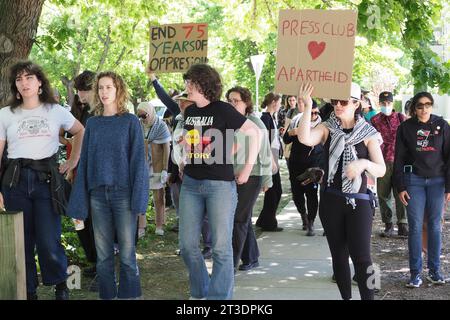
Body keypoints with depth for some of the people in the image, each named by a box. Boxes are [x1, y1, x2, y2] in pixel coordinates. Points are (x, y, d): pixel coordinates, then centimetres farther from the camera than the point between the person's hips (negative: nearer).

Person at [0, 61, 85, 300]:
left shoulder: (56, 111, 8)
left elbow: (80, 132, 24)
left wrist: (73, 161, 15)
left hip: (47, 180, -1)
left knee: (49, 243, -7)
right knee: (21, 242, 3)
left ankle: (60, 285, 17)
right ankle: (28, 291, 18)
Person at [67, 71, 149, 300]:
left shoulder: (130, 122, 0)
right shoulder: (92, 123, 9)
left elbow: (138, 161, -4)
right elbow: (84, 162, 9)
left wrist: (139, 199, -12)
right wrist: (79, 203, 4)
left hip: (123, 193, -3)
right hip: (98, 194, 3)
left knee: (127, 253, -1)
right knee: (102, 254, 7)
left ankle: (129, 294, 10)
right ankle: (106, 294, 17)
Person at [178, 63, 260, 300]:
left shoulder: (222, 110, -9)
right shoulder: (189, 112, 10)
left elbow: (254, 132, -7)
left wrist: (248, 168, -6)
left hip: (220, 184, -6)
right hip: (191, 183, 6)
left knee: (221, 247, -2)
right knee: (187, 245, 6)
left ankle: (219, 296, 8)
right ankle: (200, 293, 24)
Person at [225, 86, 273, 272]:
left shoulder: (255, 124, -8)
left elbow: (265, 153, -4)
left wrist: (267, 180, -2)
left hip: (250, 178, -5)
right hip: (231, 177, 6)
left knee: (239, 220, -6)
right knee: (244, 219, 13)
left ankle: (231, 263, -2)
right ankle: (251, 258, 26)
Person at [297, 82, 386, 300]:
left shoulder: (368, 134, 0)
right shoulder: (327, 128, 3)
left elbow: (381, 170, -6)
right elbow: (304, 139, -19)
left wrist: (364, 163, -27)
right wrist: (308, 107, -25)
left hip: (358, 202, -2)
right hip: (330, 200, 2)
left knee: (361, 257, -10)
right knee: (339, 256, 10)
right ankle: (346, 297, 21)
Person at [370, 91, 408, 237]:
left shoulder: (401, 118, 10)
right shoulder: (374, 120, 8)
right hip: (382, 162, 0)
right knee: (383, 195, 3)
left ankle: (402, 225, 2)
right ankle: (388, 225, 12)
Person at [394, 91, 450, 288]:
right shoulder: (406, 127, 2)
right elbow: (399, 159, 3)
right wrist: (400, 187, -3)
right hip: (414, 180, -1)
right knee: (415, 227, -2)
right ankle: (415, 273, 3)